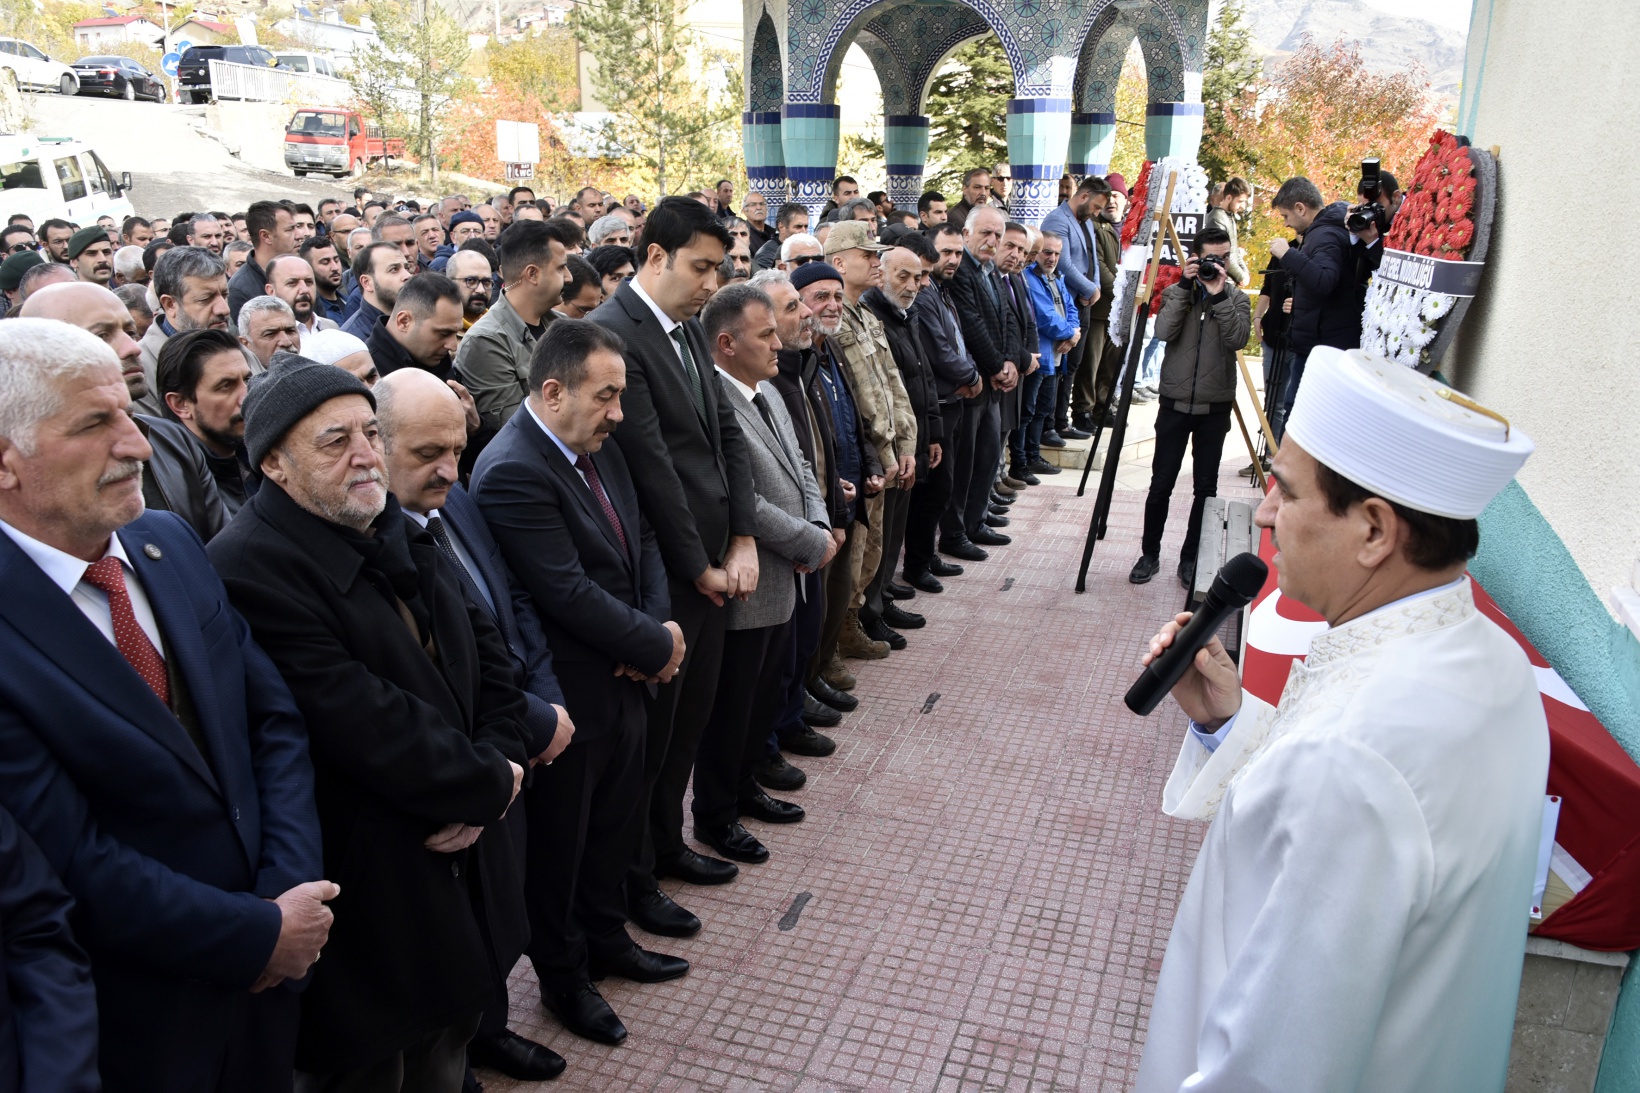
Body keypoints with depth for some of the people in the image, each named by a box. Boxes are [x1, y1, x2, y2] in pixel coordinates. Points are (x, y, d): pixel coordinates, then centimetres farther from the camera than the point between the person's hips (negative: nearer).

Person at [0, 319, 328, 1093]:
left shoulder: (169, 542, -2)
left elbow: (274, 717, -2)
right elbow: (74, 863, -22)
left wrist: (290, 887, -11)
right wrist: (260, 934, -15)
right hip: (138, 1018, -5)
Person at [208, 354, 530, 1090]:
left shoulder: (397, 533, 6)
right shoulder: (249, 569, -23)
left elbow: (485, 647, 9)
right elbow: (366, 725, -28)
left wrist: (492, 760, -8)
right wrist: (491, 785, -15)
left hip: (453, 860, 8)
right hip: (365, 898, -8)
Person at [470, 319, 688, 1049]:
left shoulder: (599, 448, 4)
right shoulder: (512, 473, -25)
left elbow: (642, 542, 9)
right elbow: (569, 593, -28)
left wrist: (662, 627, -8)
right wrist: (658, 644, -17)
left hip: (625, 680, 8)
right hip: (569, 700, -8)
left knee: (616, 826, 24)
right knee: (559, 846, 14)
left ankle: (607, 939, 47)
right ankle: (563, 977, 37)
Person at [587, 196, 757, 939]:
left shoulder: (690, 329, 11)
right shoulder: (613, 333, -18)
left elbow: (725, 433, 10)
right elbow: (650, 464, -20)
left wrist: (743, 540, 1)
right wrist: (697, 566, -14)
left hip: (713, 563, 9)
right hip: (662, 572, -8)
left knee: (690, 717, 20)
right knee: (651, 730, 7)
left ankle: (667, 842, 40)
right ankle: (633, 877, 26)